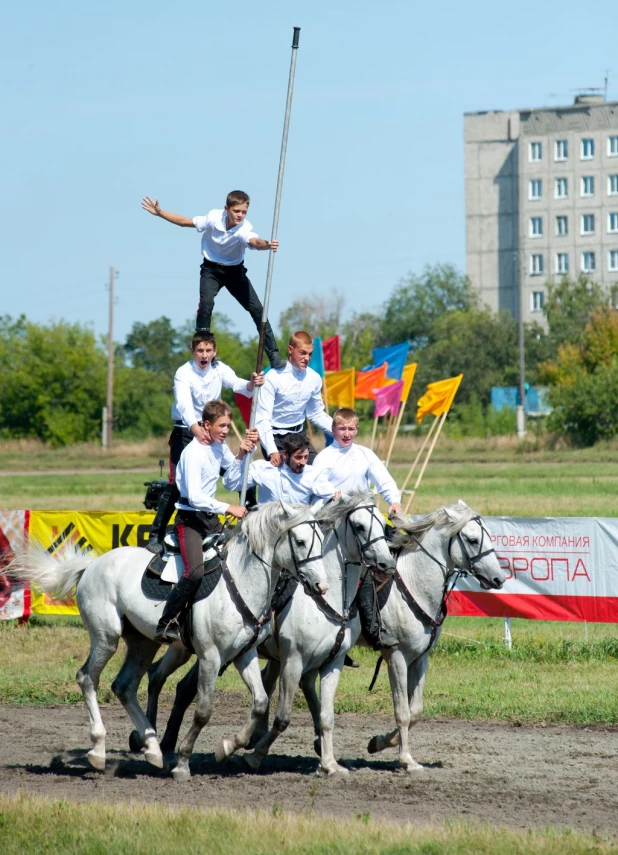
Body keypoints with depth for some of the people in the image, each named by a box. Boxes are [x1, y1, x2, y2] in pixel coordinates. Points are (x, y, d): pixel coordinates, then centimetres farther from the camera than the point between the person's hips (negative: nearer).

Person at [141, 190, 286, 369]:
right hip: (211, 269, 0)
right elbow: (185, 222, -6)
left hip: (235, 271, 0)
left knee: (257, 309, -9)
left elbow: (254, 242, -53)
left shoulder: (244, 229, -29)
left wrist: (267, 244, -76)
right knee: (206, 303, -27)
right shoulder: (214, 217, -21)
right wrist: (159, 213, -9)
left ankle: (273, 354, -1)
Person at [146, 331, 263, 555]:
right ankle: (156, 536, -12)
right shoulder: (184, 373, -18)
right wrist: (196, 430, -53)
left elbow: (237, 384, -21)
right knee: (177, 483, -13)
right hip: (185, 432, -5)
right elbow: (184, 404, -35)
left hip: (209, 431, 5)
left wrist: (252, 384, -46)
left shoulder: (219, 369, -4)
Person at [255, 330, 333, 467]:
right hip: (274, 437, -5)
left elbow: (316, 414, 13)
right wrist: (272, 451, -30)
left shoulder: (314, 378, -1)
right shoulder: (273, 378, -16)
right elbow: (262, 418, -19)